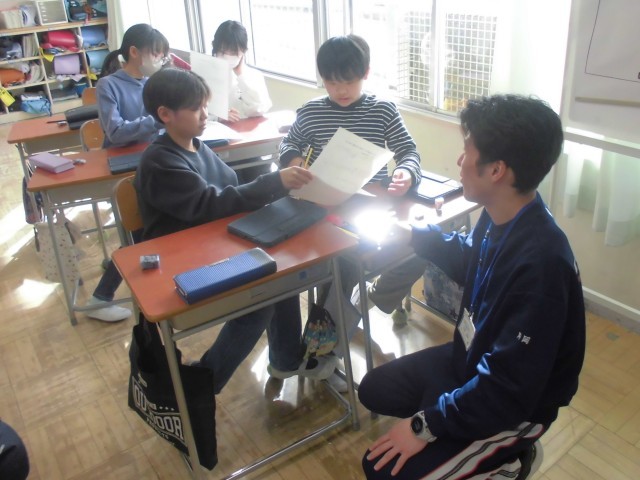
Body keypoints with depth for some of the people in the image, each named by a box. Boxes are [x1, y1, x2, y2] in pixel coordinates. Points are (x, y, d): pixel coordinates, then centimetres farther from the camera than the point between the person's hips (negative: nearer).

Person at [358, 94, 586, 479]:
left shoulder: (539, 265, -37)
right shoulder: (500, 217, -10)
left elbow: (507, 390, -32)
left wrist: (426, 425, -23)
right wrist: (413, 233, 15)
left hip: (512, 405, -8)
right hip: (471, 358, 8)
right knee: (374, 391, 16)